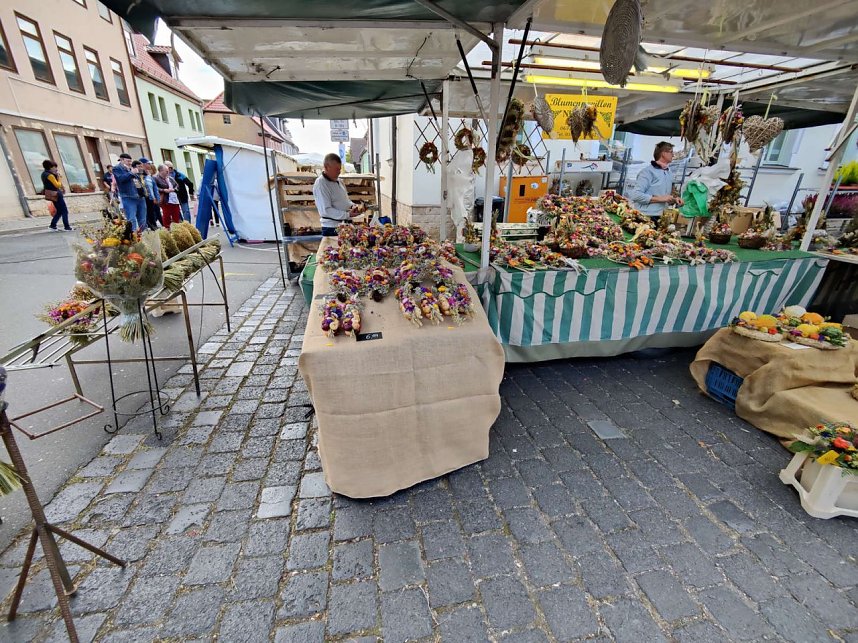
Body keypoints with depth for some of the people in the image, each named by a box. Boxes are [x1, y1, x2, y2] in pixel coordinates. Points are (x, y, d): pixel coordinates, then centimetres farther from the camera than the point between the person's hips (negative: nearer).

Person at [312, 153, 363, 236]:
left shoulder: (339, 181, 13)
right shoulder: (320, 184, -13)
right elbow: (326, 211, -21)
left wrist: (352, 206, 2)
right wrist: (348, 215, -27)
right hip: (332, 229, -8)